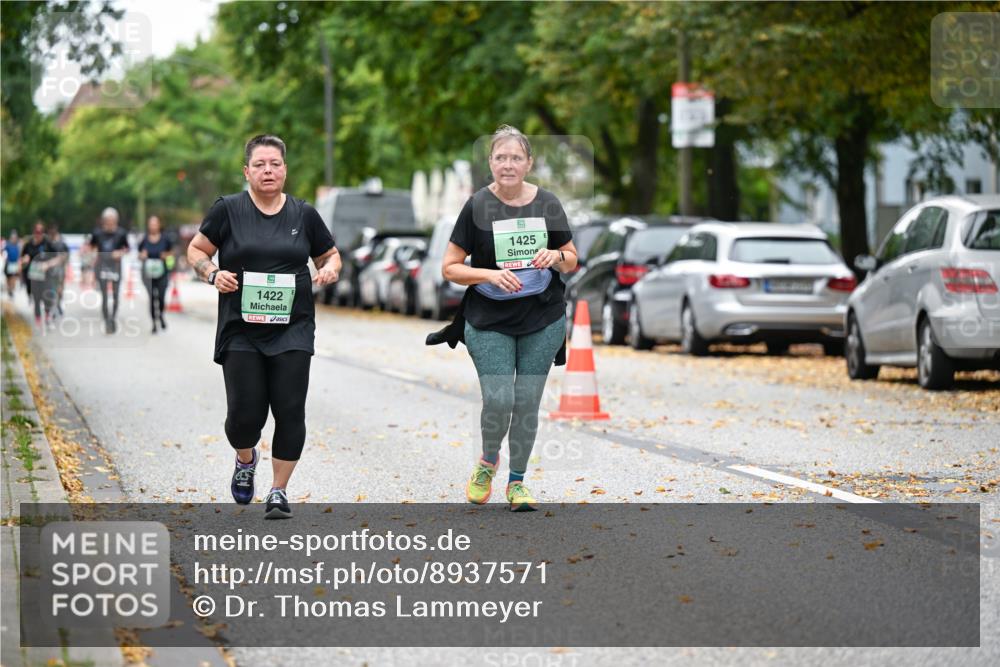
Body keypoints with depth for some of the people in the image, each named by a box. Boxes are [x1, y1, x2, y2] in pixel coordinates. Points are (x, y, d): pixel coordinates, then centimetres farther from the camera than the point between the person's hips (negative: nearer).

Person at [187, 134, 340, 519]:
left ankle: (279, 491, 9)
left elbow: (330, 255, 18)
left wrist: (329, 270, -5)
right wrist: (213, 274, -11)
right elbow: (196, 250, 8)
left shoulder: (304, 215, 6)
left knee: (290, 411, -5)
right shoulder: (228, 210, 0)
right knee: (245, 413, -5)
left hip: (292, 330, 1)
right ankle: (245, 460, 30)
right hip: (241, 331, -1)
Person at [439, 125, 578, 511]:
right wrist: (490, 274, -19)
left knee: (527, 403, 5)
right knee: (498, 400, -11)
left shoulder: (547, 204, 2)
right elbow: (449, 268, -4)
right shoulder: (477, 206, -6)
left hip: (543, 322, 2)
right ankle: (488, 461, 19)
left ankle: (517, 481, 22)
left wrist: (556, 257, -10)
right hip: (489, 323, -2)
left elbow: (572, 260, 12)